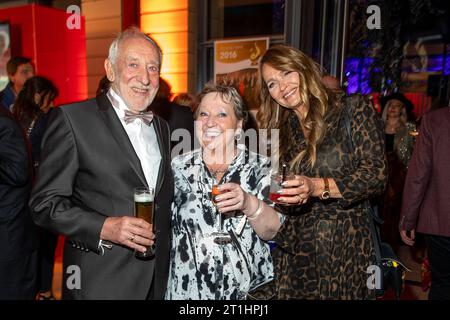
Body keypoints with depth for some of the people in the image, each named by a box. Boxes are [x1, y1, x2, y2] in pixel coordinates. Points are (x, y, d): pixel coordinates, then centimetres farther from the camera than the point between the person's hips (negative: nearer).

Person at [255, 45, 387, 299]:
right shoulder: (280, 130, 10)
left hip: (342, 243, -3)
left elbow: (376, 174, -10)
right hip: (291, 246, 4)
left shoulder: (355, 109, -3)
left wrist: (317, 187, -22)